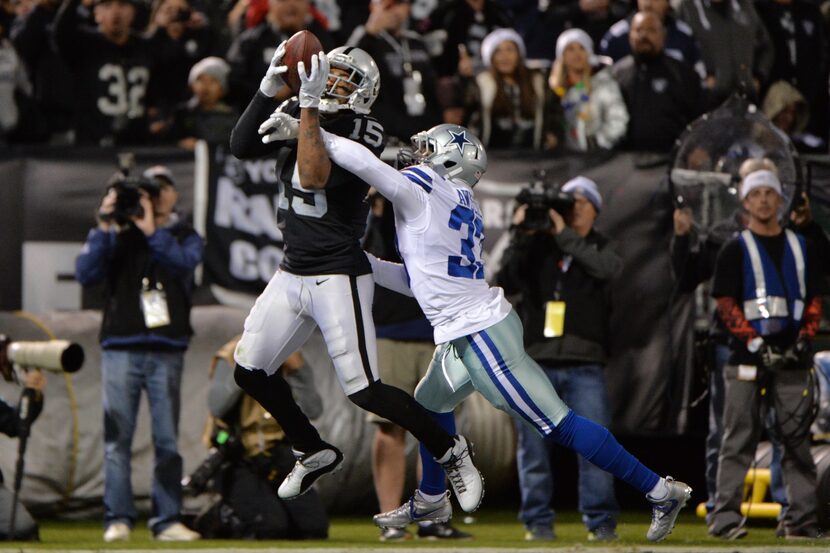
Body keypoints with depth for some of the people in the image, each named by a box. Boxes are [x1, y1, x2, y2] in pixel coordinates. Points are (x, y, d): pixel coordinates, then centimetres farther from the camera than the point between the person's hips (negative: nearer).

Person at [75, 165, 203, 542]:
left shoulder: (184, 236, 13)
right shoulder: (118, 235, 12)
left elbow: (184, 263, -9)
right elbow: (85, 273, -1)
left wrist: (151, 230, -14)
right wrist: (103, 228, -8)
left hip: (167, 351, 0)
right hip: (120, 349, 0)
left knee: (167, 438, -1)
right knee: (117, 437, -5)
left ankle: (166, 520, 1)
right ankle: (117, 519, -4)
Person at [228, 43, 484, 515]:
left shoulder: (362, 134, -13)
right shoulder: (296, 114, 6)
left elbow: (314, 178, -26)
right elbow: (241, 148, -4)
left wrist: (310, 108, -27)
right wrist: (271, 90, -14)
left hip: (339, 276, -7)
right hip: (292, 274, 7)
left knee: (364, 391, -10)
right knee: (251, 372, 8)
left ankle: (452, 453, 8)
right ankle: (315, 454, 28)